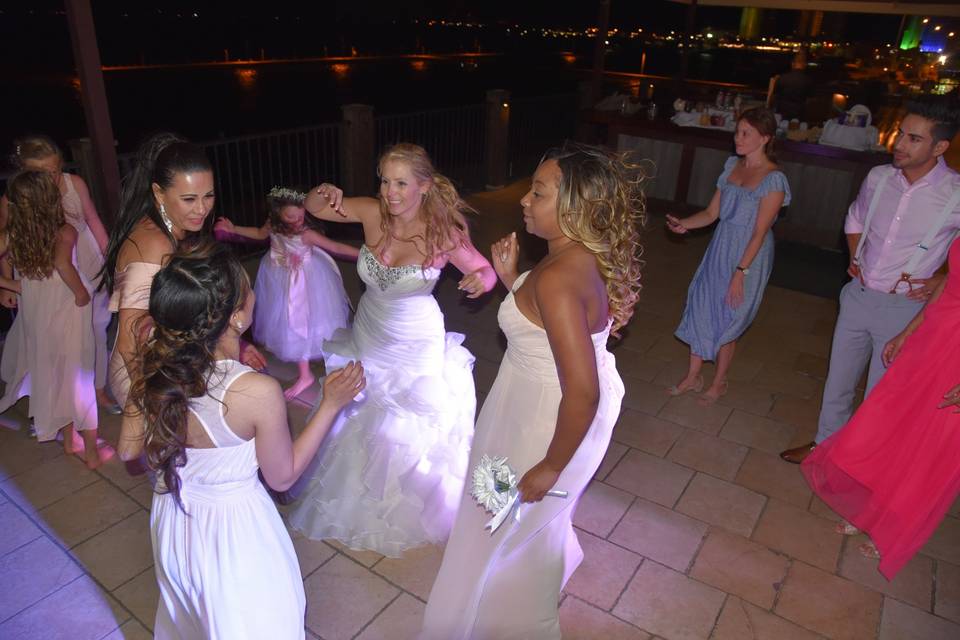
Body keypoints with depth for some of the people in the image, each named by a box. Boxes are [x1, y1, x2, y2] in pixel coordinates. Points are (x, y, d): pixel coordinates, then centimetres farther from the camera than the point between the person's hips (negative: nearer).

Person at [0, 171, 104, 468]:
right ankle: (92, 452, 20)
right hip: (67, 316, -5)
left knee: (55, 377, 21)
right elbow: (63, 262, -34)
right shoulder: (65, 232, -19)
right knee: (78, 379, 8)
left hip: (35, 318, 5)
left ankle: (68, 440, 37)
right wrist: (81, 292, -23)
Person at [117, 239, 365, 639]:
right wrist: (331, 404, -15)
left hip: (172, 520, 5)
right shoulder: (258, 392, -35)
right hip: (234, 531, -5)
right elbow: (282, 476, -17)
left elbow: (129, 451, -3)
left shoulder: (153, 370, -19)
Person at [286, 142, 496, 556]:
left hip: (416, 345, -4)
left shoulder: (443, 232, -24)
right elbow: (313, 207, -11)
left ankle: (412, 510, 45)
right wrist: (324, 194, -34)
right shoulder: (373, 212, -16)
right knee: (363, 421, 23)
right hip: (368, 336, 4)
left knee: (416, 429, 13)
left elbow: (485, 270, -14)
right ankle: (365, 502, 53)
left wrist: (481, 281, -38)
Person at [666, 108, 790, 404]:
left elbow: (760, 232, -17)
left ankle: (719, 382, 28)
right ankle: (693, 376, 27)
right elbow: (711, 213, 5)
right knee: (700, 309, 9)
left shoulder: (773, 179, -16)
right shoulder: (732, 165, 4)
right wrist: (683, 224, -13)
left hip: (749, 257, -6)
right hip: (720, 248, 6)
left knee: (726, 320, 6)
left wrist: (740, 272, -19)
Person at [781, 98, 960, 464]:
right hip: (859, 294, 5)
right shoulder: (879, 177, -3)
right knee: (838, 380, 18)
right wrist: (855, 257, 7)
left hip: (904, 307, -4)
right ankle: (825, 443, 38)